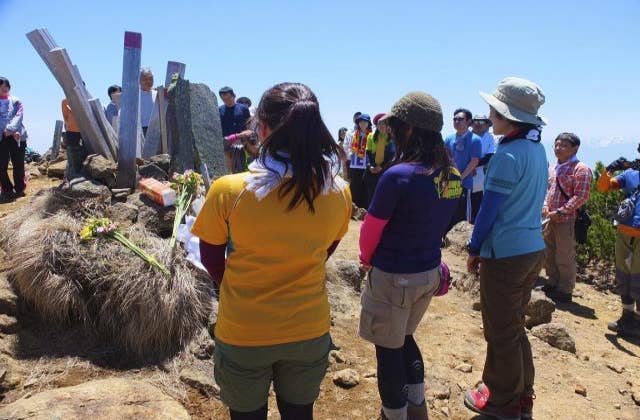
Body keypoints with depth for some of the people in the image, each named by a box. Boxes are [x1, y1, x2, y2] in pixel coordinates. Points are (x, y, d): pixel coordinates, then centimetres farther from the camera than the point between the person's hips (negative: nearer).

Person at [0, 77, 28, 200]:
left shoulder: (16, 101, 11)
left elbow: (18, 116, -4)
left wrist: (11, 129, -21)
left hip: (17, 136, 0)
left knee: (18, 164, 2)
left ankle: (19, 189, 16)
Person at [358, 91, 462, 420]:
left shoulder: (398, 175, -24)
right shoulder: (452, 176, -2)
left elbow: (371, 229, -13)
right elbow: (434, 224, 7)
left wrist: (367, 259, 6)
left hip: (393, 278, -7)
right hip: (430, 272, 7)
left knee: (388, 349, 13)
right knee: (405, 338, 27)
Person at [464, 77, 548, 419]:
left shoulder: (508, 154, -19)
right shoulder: (538, 150, 8)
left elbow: (489, 208, -16)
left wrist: (474, 249, -5)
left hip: (505, 253, -9)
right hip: (533, 249, 9)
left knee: (501, 332, 7)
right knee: (515, 326, 21)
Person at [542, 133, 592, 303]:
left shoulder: (580, 169, -10)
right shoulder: (555, 168, 14)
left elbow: (581, 197, -16)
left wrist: (560, 212, -20)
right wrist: (545, 206, 2)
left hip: (566, 220, -8)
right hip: (550, 219, 8)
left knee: (564, 258, 2)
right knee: (549, 254, 17)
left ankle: (565, 291, 15)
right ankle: (552, 283, 32)